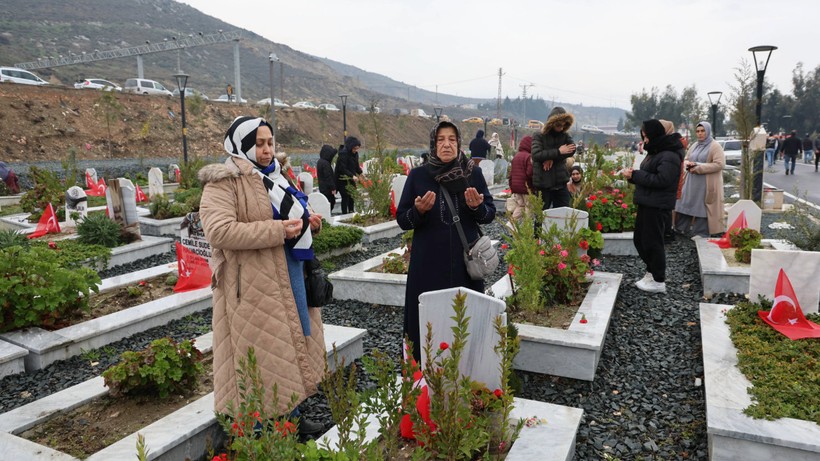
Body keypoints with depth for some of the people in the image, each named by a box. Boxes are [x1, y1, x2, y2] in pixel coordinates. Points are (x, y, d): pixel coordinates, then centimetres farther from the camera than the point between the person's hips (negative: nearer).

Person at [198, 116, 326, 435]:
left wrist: (308, 222, 4)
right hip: (254, 283, -9)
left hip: (289, 276, 9)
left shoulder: (273, 177, 14)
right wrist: (277, 230, -27)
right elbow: (218, 231, -26)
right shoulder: (223, 182, -13)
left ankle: (290, 416, 33)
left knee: (290, 346, 17)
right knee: (262, 354, -1)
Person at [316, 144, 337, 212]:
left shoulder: (320, 161, 10)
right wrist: (333, 188, -16)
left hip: (322, 186, 10)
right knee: (330, 203, -4)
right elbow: (328, 177, -21)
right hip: (327, 188, -10)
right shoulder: (325, 163, -21)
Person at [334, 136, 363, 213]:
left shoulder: (355, 154, 3)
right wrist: (352, 176, -29)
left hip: (351, 179, 7)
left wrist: (360, 173, -3)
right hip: (343, 180, -7)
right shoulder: (343, 154, -21)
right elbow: (342, 168, -24)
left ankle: (351, 212, 24)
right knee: (345, 197, -5)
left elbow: (356, 166, 14)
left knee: (352, 196, 10)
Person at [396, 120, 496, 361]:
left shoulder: (473, 173, 2)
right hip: (428, 265, -1)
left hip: (465, 262, 1)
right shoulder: (418, 175, 0)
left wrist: (477, 207, -16)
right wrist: (419, 211, -20)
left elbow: (490, 214, 5)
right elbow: (402, 220, 1)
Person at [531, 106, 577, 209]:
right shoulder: (539, 136, -4)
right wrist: (558, 152, -19)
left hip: (561, 182, 4)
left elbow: (572, 149, -8)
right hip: (543, 184, -4)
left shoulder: (565, 136, 9)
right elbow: (536, 155, -18)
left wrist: (553, 158, -19)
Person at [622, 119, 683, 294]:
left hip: (656, 205, -10)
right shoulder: (656, 152, 17)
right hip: (647, 203, 10)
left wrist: (635, 175, -19)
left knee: (652, 242, -4)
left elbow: (661, 180, -23)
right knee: (639, 239, 14)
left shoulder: (669, 156, -15)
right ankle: (652, 272, 28)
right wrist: (633, 175, 1)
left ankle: (659, 281, 6)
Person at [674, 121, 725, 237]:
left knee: (702, 209, -3)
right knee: (685, 206, 7)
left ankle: (701, 234, 6)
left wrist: (698, 167, -19)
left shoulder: (715, 146, -7)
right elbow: (686, 159, 22)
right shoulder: (694, 146, 14)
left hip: (706, 185, -7)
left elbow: (719, 164, -17)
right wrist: (687, 164, -4)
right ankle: (680, 231, 17)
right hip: (691, 183, 7)